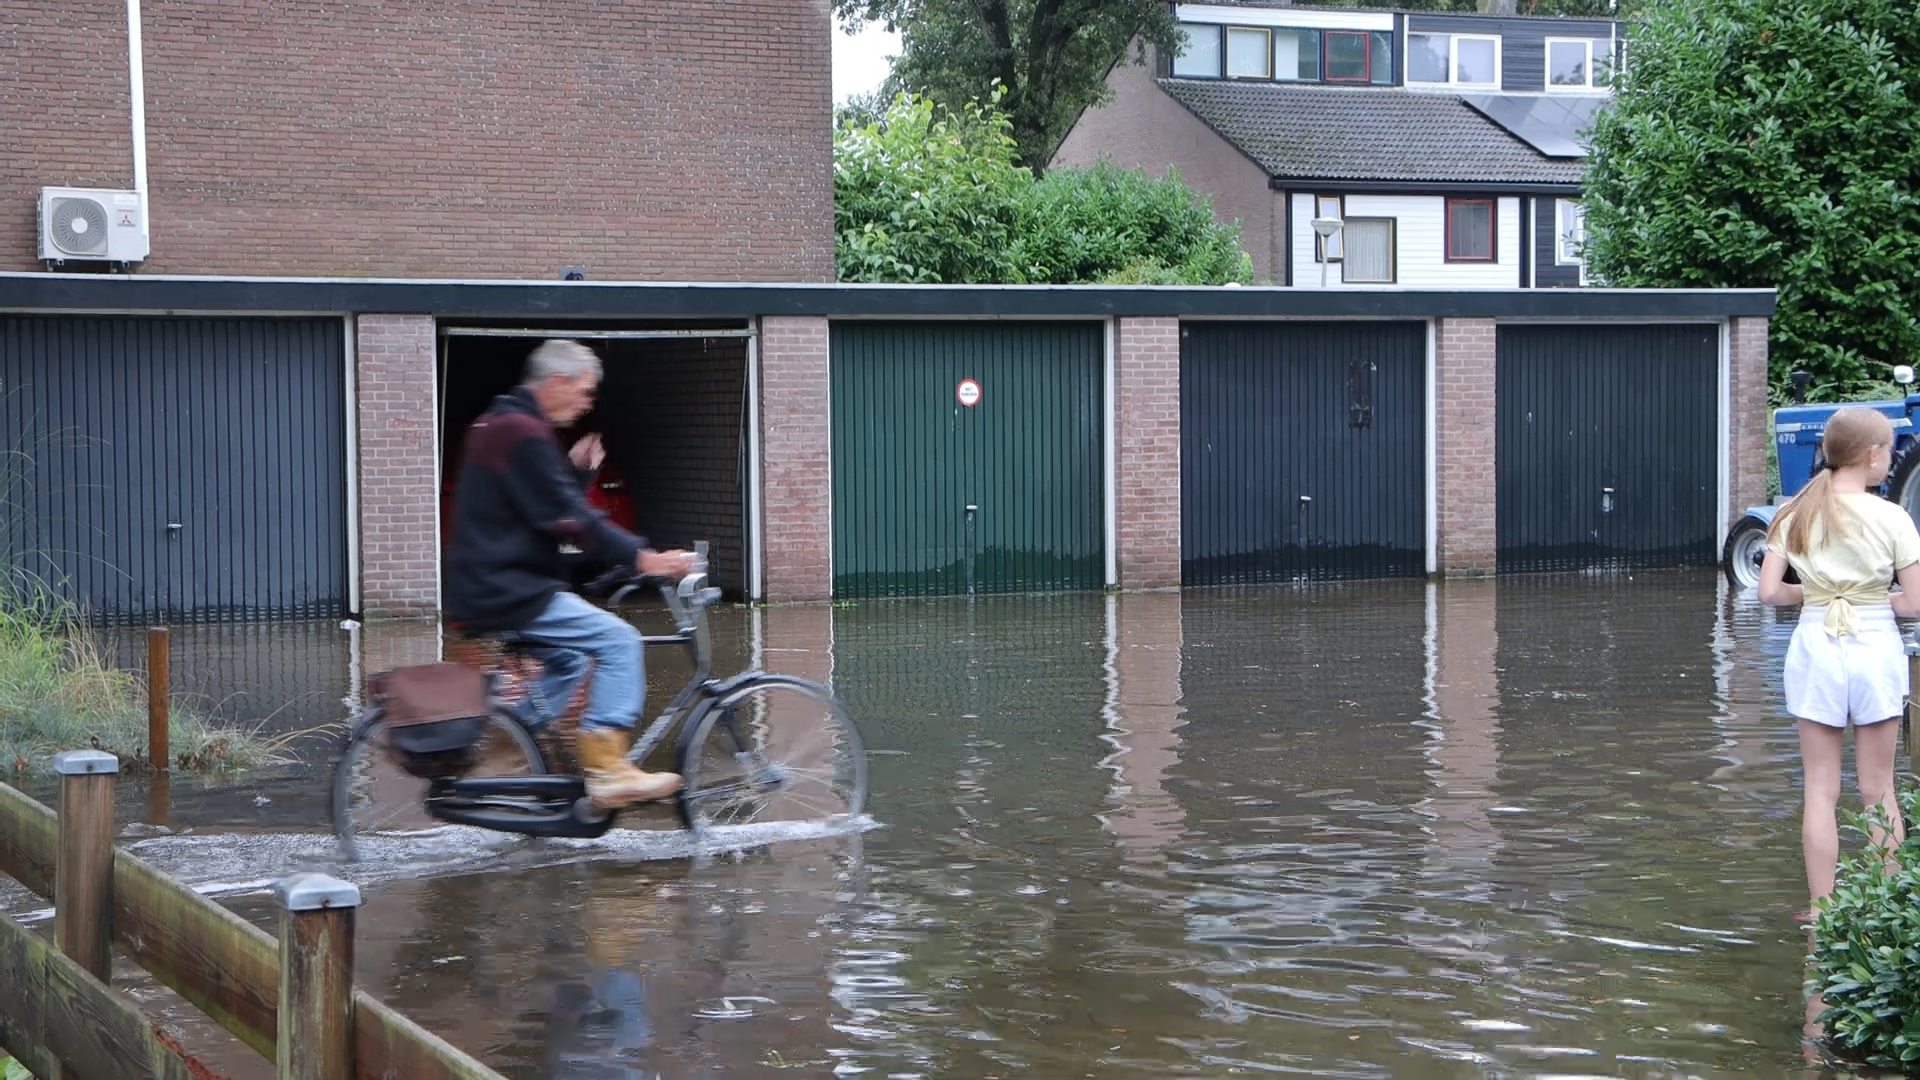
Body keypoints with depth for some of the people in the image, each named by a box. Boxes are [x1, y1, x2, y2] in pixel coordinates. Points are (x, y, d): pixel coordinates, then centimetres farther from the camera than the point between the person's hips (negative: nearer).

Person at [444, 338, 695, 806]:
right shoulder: (523, 433, -17)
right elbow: (567, 519, -21)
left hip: (482, 586, 11)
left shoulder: (497, 423, 17)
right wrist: (641, 557, -22)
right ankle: (607, 768, -15)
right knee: (619, 639, -13)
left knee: (571, 654, 26)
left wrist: (577, 469, 2)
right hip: (506, 590, -11)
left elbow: (554, 503, 19)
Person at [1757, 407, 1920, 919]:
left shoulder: (1794, 515, -2)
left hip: (1815, 648, 2)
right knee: (1879, 789, 10)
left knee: (1821, 788, 8)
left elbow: (1769, 591, -3)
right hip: (1875, 647, -1)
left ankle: (1821, 911, 8)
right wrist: (1878, 599, 9)